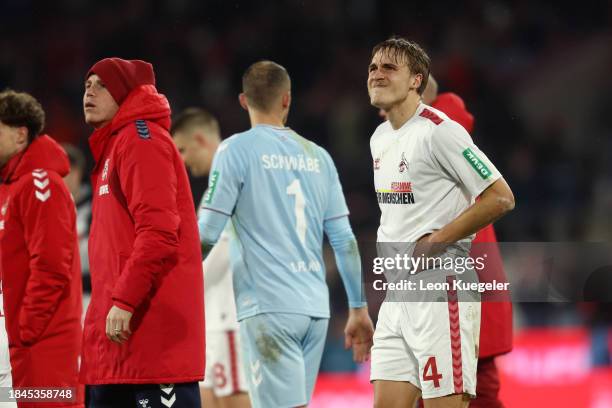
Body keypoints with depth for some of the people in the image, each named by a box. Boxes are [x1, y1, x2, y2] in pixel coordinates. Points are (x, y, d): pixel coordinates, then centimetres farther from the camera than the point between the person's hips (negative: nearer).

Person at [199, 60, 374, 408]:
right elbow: (345, 241, 10)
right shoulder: (317, 156, 12)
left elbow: (207, 235, -7)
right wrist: (359, 309, 15)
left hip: (269, 307, -5)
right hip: (317, 308, 6)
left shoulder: (236, 150, -2)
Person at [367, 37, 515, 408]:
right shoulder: (380, 138, 16)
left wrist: (435, 242, -14)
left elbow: (501, 198, -14)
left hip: (441, 290, -9)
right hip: (397, 294, 9)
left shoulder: (439, 131, -11)